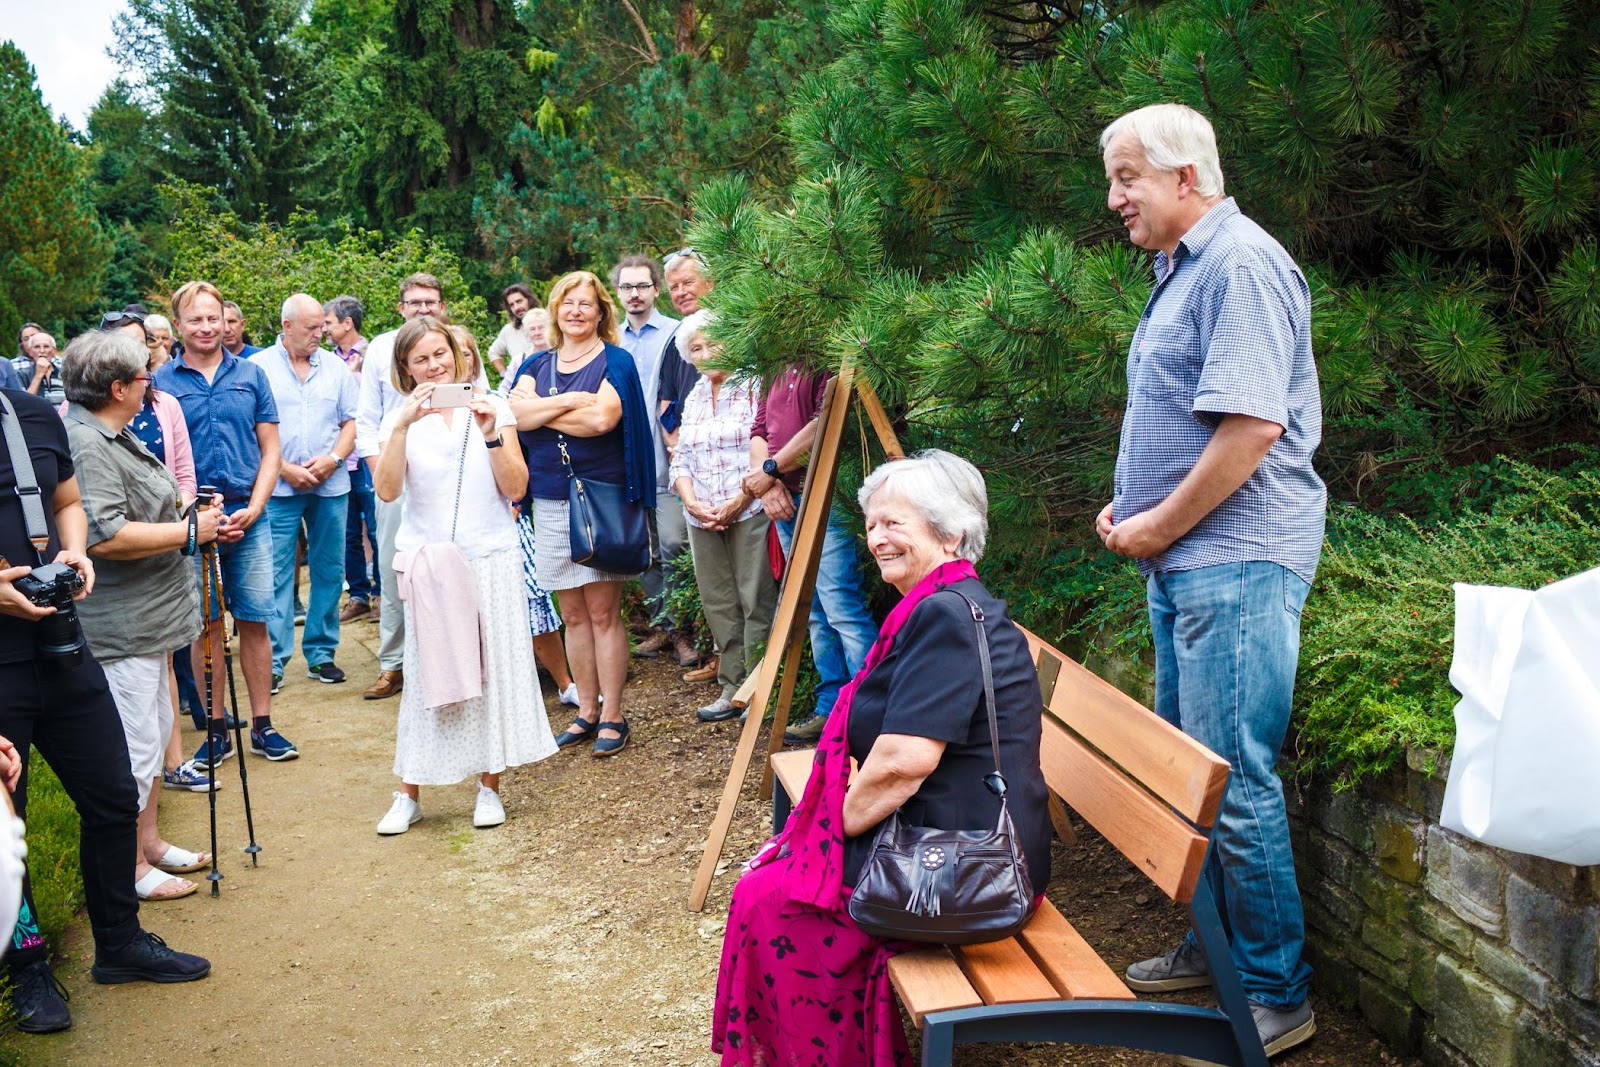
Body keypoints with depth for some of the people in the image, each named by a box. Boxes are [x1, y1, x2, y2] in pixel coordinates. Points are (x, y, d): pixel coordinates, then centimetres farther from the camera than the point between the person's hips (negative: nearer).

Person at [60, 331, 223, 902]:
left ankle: (149, 841, 34)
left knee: (155, 730, 20)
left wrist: (190, 514, 12)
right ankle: (130, 870, 11)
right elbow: (105, 536, -30)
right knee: (135, 747, -2)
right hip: (118, 629, -11)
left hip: (144, 619, 11)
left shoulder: (113, 435, 13)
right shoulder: (85, 446, -21)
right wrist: (190, 531, -20)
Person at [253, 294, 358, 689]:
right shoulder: (258, 367, -1)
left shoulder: (336, 367, 9)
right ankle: (273, 660, 3)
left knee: (329, 571, 7)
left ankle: (321, 654, 16)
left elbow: (351, 421, 10)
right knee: (277, 575, -3)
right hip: (279, 488, -3)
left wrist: (333, 459, -6)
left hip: (331, 486, 3)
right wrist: (285, 469, -10)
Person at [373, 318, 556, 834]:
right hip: (428, 561, 0)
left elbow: (515, 488, -3)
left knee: (492, 670, 3)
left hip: (492, 559, 0)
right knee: (428, 674, 1)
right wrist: (403, 425, -21)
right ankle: (409, 794, 10)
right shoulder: (400, 419, 4)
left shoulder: (492, 408, 3)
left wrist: (491, 433, -15)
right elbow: (387, 490, -12)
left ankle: (489, 786, 16)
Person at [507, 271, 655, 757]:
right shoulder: (536, 364, 13)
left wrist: (539, 408, -8)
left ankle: (612, 715, 5)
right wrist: (572, 400, -14)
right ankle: (587, 711, 19)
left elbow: (602, 418, -17)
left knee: (603, 611, -3)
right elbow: (517, 413, -4)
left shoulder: (615, 361, 0)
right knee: (573, 613, 9)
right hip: (550, 500, 5)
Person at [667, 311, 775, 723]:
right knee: (718, 604, 9)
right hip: (703, 519, 7)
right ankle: (733, 687, 16)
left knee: (756, 601, -4)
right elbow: (681, 459, 16)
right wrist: (692, 502, -1)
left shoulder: (753, 387, -4)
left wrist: (738, 501, -16)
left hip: (748, 513, -7)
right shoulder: (694, 397, 17)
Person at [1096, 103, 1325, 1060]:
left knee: (1234, 780, -6)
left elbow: (1251, 425, -23)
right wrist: (1132, 507, 11)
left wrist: (1158, 527, -15)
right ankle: (1215, 948, 31)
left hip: (1235, 562, -11)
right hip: (1184, 562, 11)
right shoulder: (1182, 271, 18)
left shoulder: (1243, 264, -14)